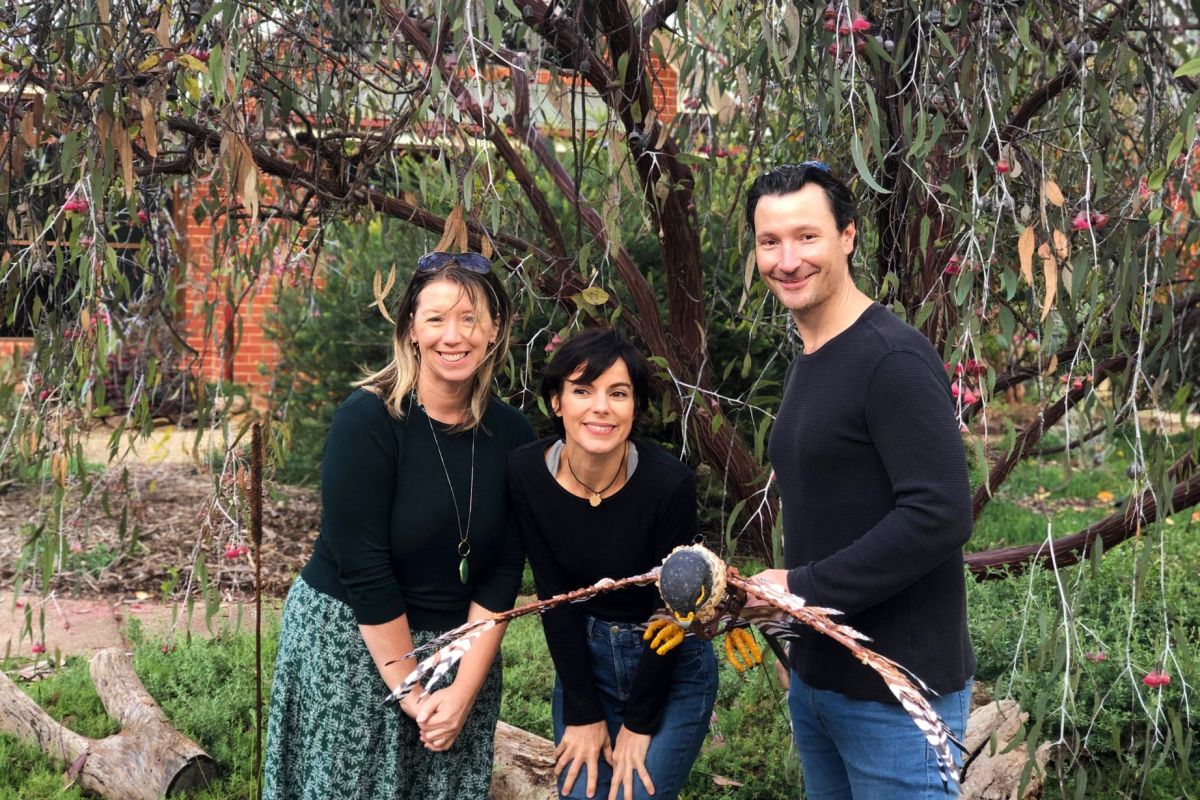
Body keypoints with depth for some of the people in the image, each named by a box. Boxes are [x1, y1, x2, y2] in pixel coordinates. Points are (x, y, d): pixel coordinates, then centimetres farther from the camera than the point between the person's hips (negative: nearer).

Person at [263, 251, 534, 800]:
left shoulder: (512, 434, -4)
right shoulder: (367, 420, -17)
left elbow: (502, 573, -3)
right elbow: (365, 570, -18)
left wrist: (465, 689, -10)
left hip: (461, 648, 4)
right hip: (346, 638, -4)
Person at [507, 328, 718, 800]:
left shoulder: (669, 484, -25)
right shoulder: (526, 474, -17)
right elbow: (556, 599, -10)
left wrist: (639, 724, -10)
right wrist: (583, 713, -8)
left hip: (672, 669, -3)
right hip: (583, 659, 3)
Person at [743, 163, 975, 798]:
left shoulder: (894, 360, -17)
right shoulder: (804, 366, 11)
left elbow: (940, 517, -25)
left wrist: (803, 590, -19)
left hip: (896, 695, -8)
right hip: (815, 679, 8)